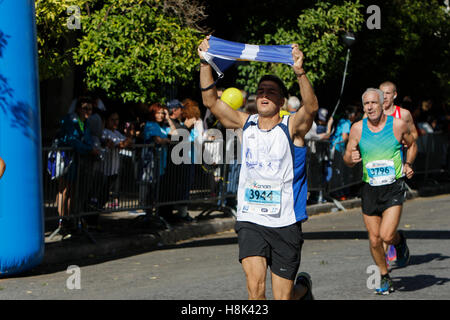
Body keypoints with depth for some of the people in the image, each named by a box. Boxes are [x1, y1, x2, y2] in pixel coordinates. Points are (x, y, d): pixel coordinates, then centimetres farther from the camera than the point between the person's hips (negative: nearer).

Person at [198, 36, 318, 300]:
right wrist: (206, 65, -15)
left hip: (286, 223, -2)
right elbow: (211, 101, -1)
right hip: (250, 221, 2)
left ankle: (303, 286, 41)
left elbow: (312, 107, -23)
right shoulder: (247, 125, 6)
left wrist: (300, 72, -39)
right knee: (255, 286, -20)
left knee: (282, 298, 7)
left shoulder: (292, 127, -3)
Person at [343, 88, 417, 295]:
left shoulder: (398, 125, -3)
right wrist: (351, 158, -16)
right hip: (370, 189, 2)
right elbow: (347, 158, 7)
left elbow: (412, 145, 16)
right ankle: (384, 277, 27)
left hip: (394, 187, -2)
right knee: (374, 240, 4)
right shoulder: (357, 128, 0)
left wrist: (408, 164, -1)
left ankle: (399, 241, 20)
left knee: (387, 235, -16)